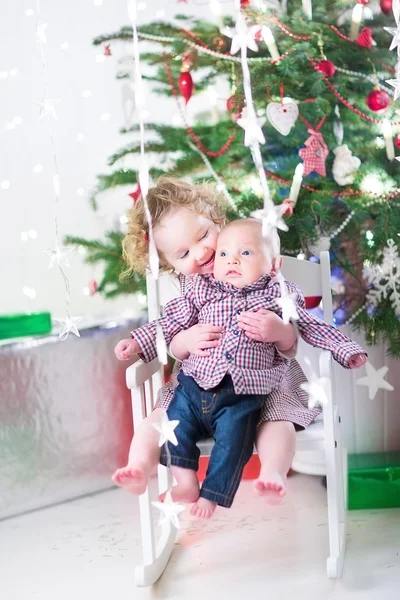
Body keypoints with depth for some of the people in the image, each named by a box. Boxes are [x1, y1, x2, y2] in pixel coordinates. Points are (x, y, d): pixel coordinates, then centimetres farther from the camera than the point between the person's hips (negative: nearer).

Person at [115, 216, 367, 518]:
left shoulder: (279, 297, 10)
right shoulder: (202, 291, 13)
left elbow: (313, 327, 17)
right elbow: (170, 324, 16)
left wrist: (346, 348, 9)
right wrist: (137, 342, 7)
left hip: (243, 394, -2)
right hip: (194, 384, 3)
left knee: (232, 440, -14)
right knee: (175, 423, -10)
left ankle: (211, 495, 1)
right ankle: (186, 482, 4)